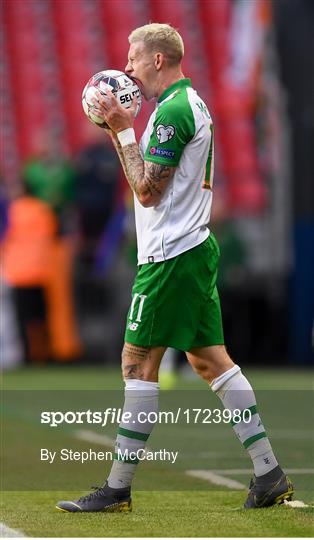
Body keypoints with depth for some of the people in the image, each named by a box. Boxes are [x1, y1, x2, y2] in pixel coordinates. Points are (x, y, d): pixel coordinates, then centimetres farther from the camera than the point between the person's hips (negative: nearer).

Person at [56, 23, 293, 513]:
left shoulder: (173, 110, -15)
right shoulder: (190, 104, 17)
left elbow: (147, 191, -16)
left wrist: (123, 130, -11)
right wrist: (120, 127, 15)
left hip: (171, 255, -10)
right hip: (195, 247, 10)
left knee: (138, 362, -5)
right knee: (211, 359, 9)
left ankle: (118, 488, -2)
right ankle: (269, 475, 7)